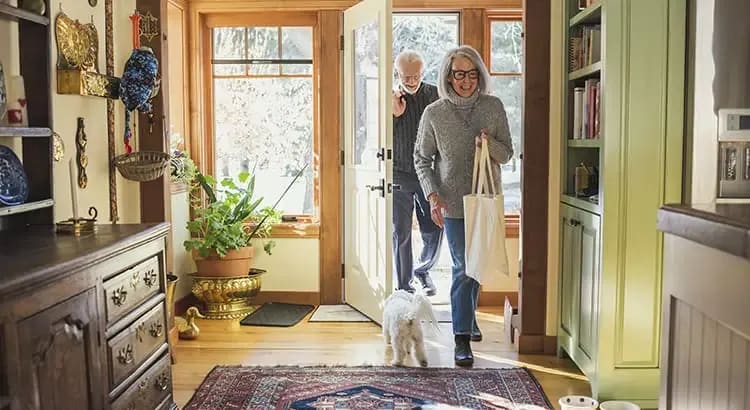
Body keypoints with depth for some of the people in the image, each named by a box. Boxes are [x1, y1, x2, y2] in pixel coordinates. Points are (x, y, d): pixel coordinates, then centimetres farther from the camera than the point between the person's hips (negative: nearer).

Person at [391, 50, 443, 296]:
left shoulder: (434, 95, 0)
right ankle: (404, 286, 17)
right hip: (399, 176, -1)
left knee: (434, 231, 6)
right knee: (401, 234, 3)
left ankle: (423, 271, 35)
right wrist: (394, 114, -15)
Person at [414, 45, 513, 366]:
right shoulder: (434, 113, -7)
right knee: (463, 268, -5)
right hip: (453, 203, -3)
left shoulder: (493, 107, -2)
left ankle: (467, 316, 40)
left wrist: (490, 144, -20)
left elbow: (507, 154, 2)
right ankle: (462, 338, 2)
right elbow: (422, 159, 0)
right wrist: (433, 195, -12)